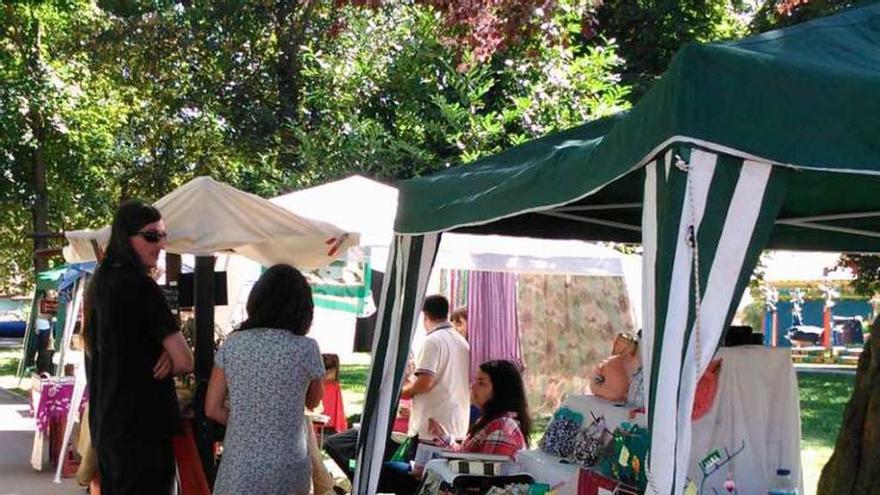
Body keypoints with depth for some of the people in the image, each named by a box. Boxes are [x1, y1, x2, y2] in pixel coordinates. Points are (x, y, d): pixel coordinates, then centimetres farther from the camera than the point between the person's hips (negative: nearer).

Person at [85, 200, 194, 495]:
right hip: (142, 426, -9)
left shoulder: (99, 281, 10)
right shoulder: (140, 285, -16)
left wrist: (162, 354, -1)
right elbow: (185, 361, -16)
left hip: (105, 425, 9)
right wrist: (161, 365, 5)